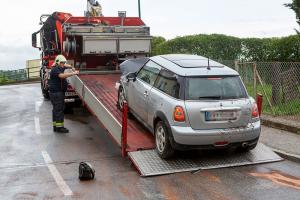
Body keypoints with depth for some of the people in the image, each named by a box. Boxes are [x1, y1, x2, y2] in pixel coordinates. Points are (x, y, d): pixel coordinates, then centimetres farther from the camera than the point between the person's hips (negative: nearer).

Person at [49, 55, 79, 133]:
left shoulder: (60, 68, 16)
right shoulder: (55, 69, -15)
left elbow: (65, 65, 36)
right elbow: (62, 75, -33)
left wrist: (71, 67, 17)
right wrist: (73, 73, -33)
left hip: (59, 92, 11)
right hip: (56, 92, -11)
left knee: (56, 109, 13)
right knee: (59, 109, -11)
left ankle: (55, 126, 18)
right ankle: (59, 127, -9)